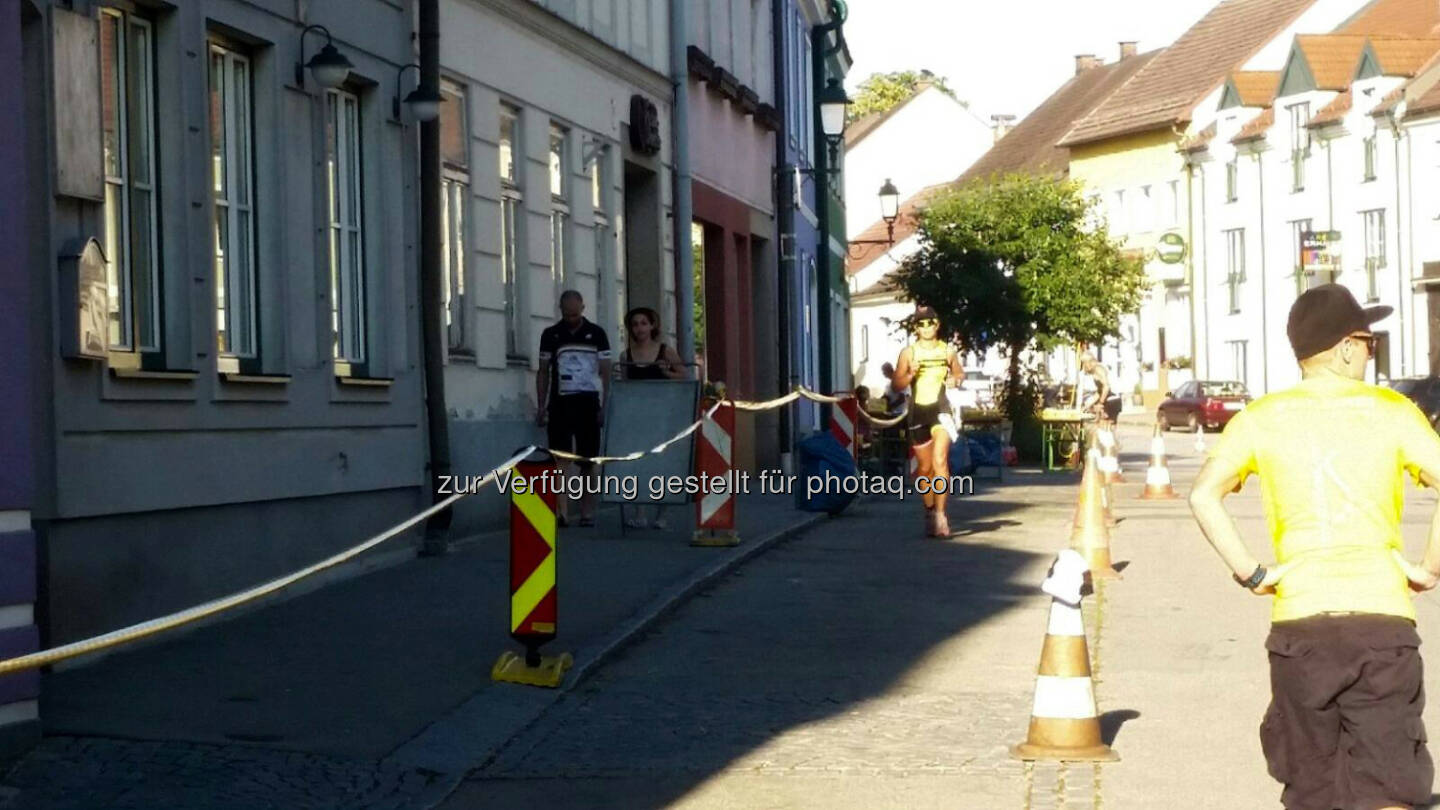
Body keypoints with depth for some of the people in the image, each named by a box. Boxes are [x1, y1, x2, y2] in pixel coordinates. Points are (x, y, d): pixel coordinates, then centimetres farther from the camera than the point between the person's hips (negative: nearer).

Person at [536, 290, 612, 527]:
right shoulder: (550, 335, 9)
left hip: (588, 403, 0)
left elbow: (605, 372, 5)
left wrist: (604, 407, -2)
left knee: (588, 461, 3)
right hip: (560, 403, 0)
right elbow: (543, 372, 11)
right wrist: (541, 406, 5)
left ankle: (587, 512, 10)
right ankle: (562, 511, -15)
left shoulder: (596, 334, 6)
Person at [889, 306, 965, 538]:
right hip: (918, 411, 1)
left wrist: (955, 379, -2)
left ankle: (940, 513, -20)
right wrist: (910, 374, -16)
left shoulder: (948, 351, 5)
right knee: (924, 467, 8)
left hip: (941, 409, -1)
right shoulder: (908, 352, 3)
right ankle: (930, 511, 26)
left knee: (940, 460, -19)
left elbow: (960, 373, 21)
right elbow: (896, 385, 2)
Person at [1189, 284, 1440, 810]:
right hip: (1382, 617, -1)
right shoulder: (1391, 412, 2)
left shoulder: (1262, 418, 5)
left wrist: (1249, 573, 0)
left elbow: (1204, 496, -7)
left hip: (1299, 621, 2)